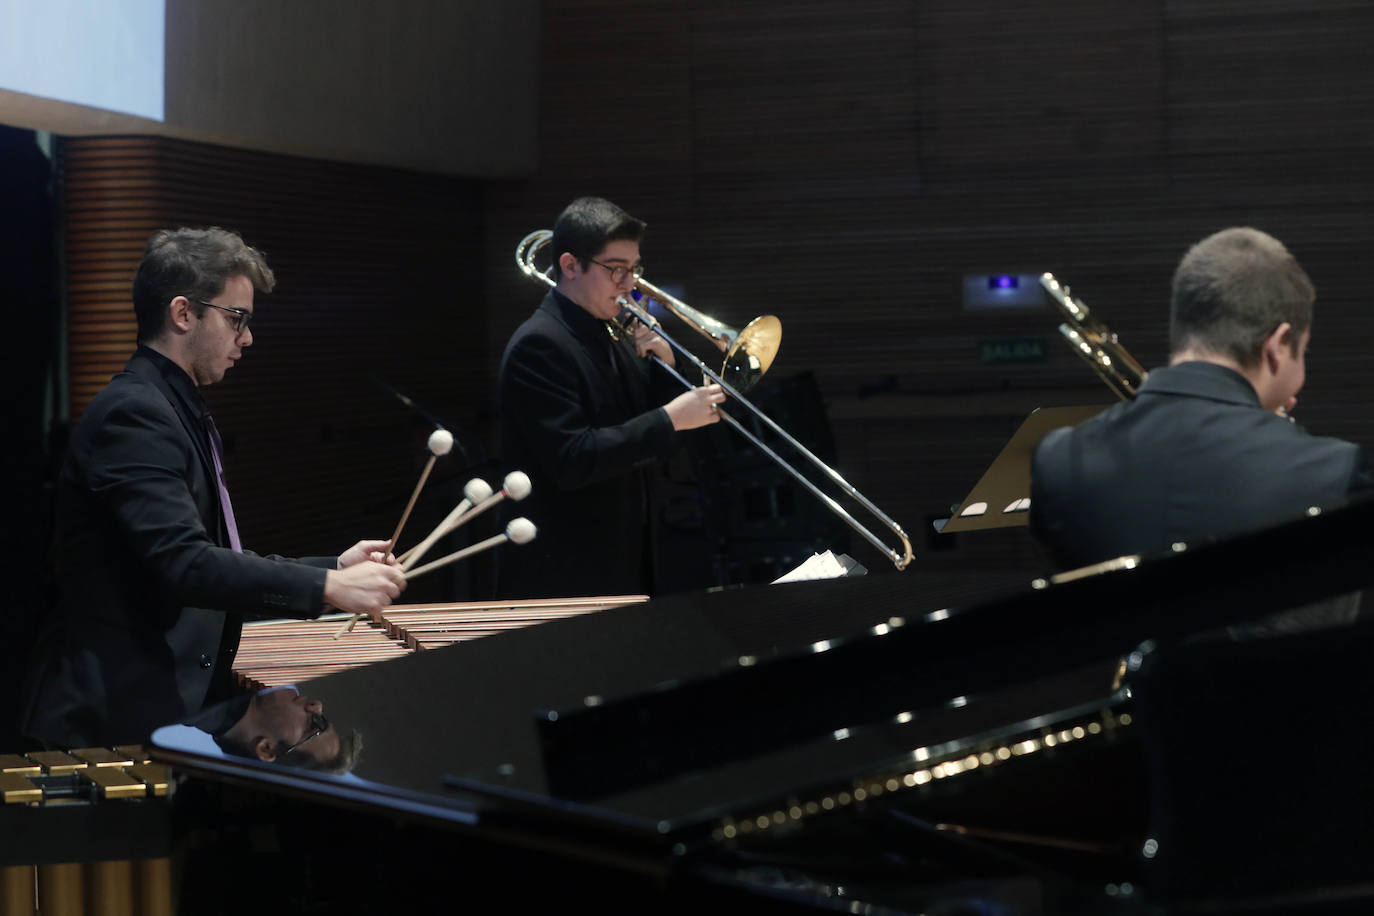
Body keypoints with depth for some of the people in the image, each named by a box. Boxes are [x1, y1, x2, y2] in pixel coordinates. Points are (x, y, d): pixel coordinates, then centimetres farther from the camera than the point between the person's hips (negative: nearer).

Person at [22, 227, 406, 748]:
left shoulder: (180, 413, 19)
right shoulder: (133, 413, -15)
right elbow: (184, 566, -26)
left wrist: (335, 566, 10)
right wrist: (328, 587, -27)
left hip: (172, 712, 10)